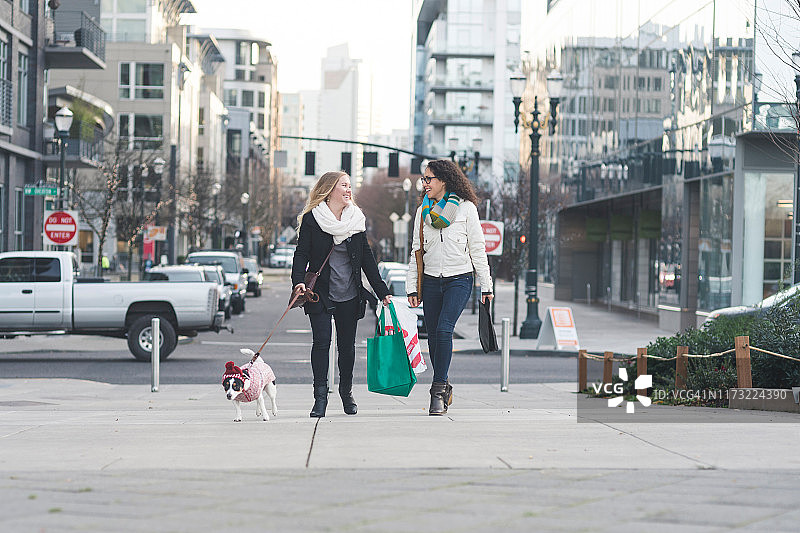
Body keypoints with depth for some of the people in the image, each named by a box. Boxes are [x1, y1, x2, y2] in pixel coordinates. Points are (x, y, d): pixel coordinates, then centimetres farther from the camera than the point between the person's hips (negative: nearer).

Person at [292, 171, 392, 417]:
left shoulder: (357, 219, 9)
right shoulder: (311, 219, -3)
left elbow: (367, 258, 12)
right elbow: (301, 253, -8)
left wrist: (382, 291, 8)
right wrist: (299, 281, -26)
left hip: (350, 295, 3)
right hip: (321, 293, -3)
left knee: (347, 344, 7)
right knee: (322, 341, -11)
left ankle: (347, 392, 23)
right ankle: (320, 397, -8)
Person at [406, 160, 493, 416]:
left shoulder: (466, 208, 0)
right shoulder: (423, 211, 11)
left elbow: (477, 248, 2)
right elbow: (416, 251, 13)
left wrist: (486, 286, 2)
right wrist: (412, 288, 6)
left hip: (459, 279, -4)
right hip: (431, 280, 4)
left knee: (444, 330, -19)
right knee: (433, 336, 4)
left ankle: (438, 391, -15)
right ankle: (444, 389, 19)